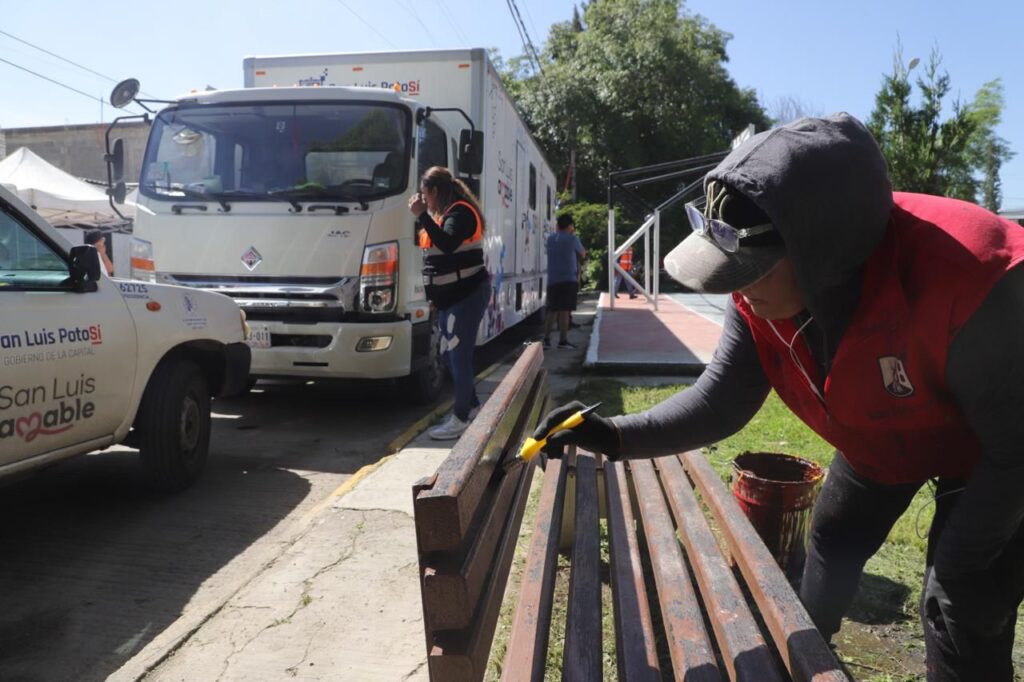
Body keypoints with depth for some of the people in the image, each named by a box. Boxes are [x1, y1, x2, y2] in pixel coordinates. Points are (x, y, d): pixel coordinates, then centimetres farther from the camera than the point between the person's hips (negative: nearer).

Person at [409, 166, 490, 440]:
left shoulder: (461, 212, -11)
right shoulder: (444, 214, 18)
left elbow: (447, 244, -29)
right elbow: (429, 246, 22)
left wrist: (422, 215, -25)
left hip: (468, 294, -10)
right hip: (452, 296, 10)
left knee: (459, 356, -8)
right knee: (451, 354, 13)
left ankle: (461, 419, -3)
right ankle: (472, 406, 25)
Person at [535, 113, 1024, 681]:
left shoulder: (967, 285, -43)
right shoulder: (760, 296, -26)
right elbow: (719, 402, -19)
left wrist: (954, 570, -22)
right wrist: (617, 436, -33)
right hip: (879, 440, 6)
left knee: (961, 622, -5)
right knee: (832, 543, 22)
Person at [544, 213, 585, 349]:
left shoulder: (551, 238, 9)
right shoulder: (572, 238, -6)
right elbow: (582, 254, 8)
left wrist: (557, 229, 28)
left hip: (552, 280, 5)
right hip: (568, 279, -5)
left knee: (551, 309, 10)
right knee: (564, 310, -4)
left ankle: (546, 339, 8)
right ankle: (563, 340, -4)